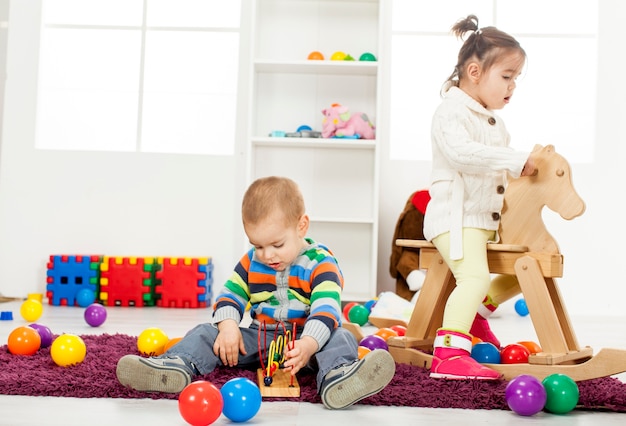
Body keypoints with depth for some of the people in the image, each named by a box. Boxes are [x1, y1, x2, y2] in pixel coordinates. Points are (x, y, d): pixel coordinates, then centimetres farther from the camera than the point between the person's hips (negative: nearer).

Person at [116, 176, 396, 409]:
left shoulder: (320, 263, -12)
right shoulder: (251, 261, 6)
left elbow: (326, 310, -25)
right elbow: (230, 295, 5)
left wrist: (308, 345, -44)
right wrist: (228, 326, -18)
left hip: (305, 339, -4)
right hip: (258, 338, 4)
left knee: (340, 338, -33)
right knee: (206, 332, -10)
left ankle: (337, 377, -65)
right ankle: (176, 365, -38)